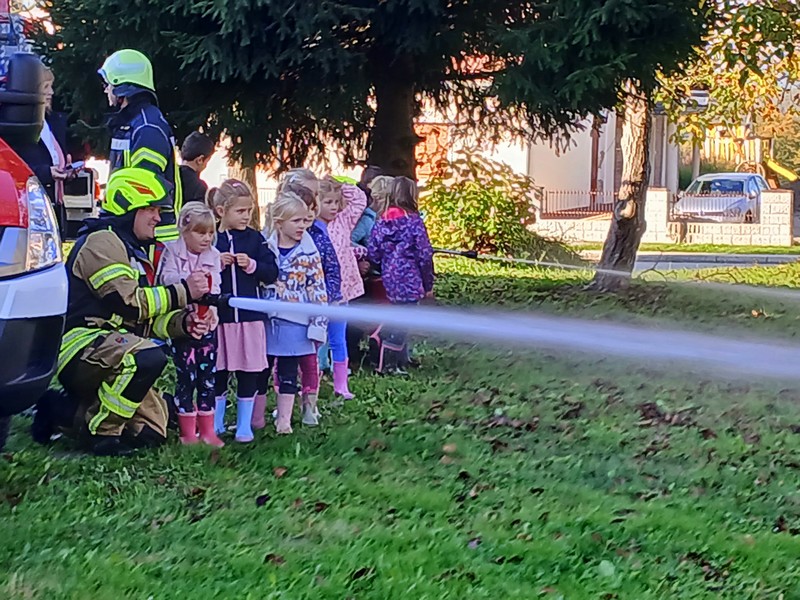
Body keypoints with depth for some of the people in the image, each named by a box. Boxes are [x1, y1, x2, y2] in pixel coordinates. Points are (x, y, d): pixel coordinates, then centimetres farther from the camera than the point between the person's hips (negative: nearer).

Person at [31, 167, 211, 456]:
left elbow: (145, 318, 15)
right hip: (80, 348, -10)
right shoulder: (101, 242, -10)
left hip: (111, 350, 10)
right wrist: (183, 291, -14)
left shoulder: (132, 250, 22)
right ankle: (102, 432, -21)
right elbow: (127, 302, -20)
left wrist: (183, 322, -4)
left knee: (152, 433, 4)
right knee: (149, 357, -36)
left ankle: (64, 409, 15)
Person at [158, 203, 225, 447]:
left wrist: (212, 307, -23)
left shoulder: (213, 255, 5)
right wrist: (189, 279, -28)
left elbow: (215, 286, -5)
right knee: (186, 376, -1)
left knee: (208, 377, 6)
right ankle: (187, 432, 7)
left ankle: (207, 430, 15)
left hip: (207, 324, 3)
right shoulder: (173, 252, -1)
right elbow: (166, 278, -15)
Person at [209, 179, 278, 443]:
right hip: (218, 315, -1)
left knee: (248, 372, 5)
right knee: (218, 372, 9)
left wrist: (252, 265, -14)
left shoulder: (255, 239, 4)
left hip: (249, 315, 1)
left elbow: (272, 272, 1)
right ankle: (216, 422, 22)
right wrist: (216, 264, -15)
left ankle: (245, 425, 15)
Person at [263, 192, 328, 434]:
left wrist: (318, 324, -7)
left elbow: (318, 289, -4)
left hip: (295, 321, -1)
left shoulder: (308, 253, -4)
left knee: (288, 371, 5)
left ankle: (284, 419, 12)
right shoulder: (265, 248, -1)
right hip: (267, 319, 1)